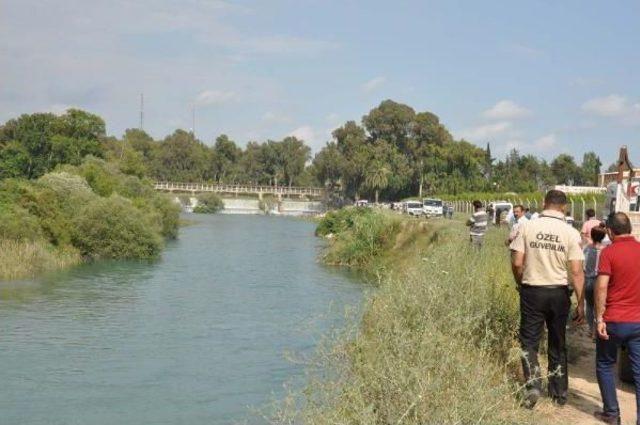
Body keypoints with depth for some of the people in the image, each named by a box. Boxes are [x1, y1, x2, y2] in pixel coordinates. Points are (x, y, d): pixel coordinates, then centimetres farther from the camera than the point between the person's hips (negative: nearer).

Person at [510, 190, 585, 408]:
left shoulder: (527, 227, -7)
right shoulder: (571, 233, -7)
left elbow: (517, 263, -7)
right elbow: (576, 271, -9)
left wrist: (521, 285, 11)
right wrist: (581, 304, -4)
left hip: (532, 292, -1)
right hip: (559, 293, 1)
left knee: (529, 342, 10)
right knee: (558, 345, 15)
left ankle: (534, 384, -7)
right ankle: (560, 393, 24)